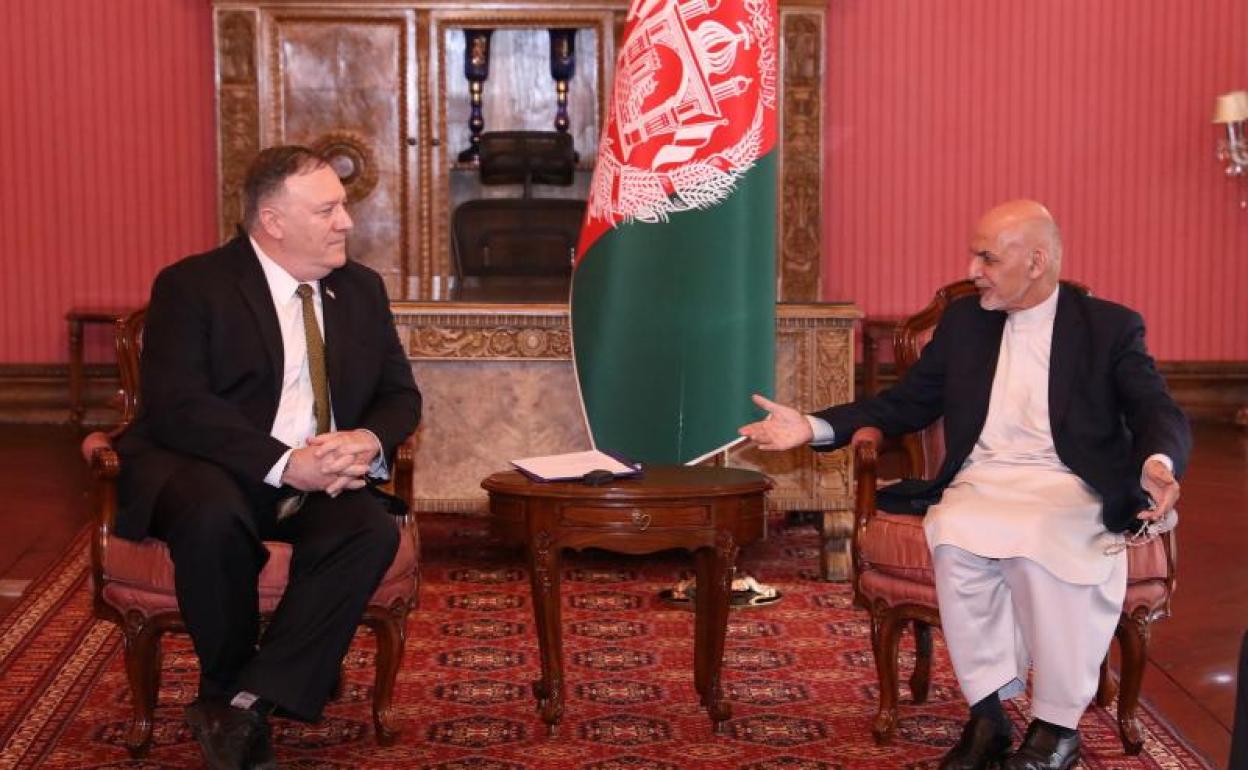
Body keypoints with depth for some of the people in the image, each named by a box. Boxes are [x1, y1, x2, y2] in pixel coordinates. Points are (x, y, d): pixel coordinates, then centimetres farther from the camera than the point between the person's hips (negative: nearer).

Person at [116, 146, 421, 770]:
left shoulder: (362, 289, 13)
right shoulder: (191, 286, -4)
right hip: (206, 471, -4)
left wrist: (370, 440, -13)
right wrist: (285, 464, -28)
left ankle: (246, 705, -25)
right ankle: (227, 685, -12)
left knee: (373, 528, -28)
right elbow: (176, 407, -16)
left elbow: (400, 395, 13)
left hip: (320, 480, 4)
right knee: (216, 514, -38)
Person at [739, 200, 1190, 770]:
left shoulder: (1111, 327, 7)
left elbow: (1159, 415, -3)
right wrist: (814, 427, 8)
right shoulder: (962, 322, 17)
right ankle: (987, 715, -21)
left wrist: (1157, 464, -28)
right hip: (980, 483, 3)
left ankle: (1057, 724, -19)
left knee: (1042, 548, -37)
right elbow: (906, 404, 20)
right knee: (956, 542, -33)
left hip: (1068, 488, -3)